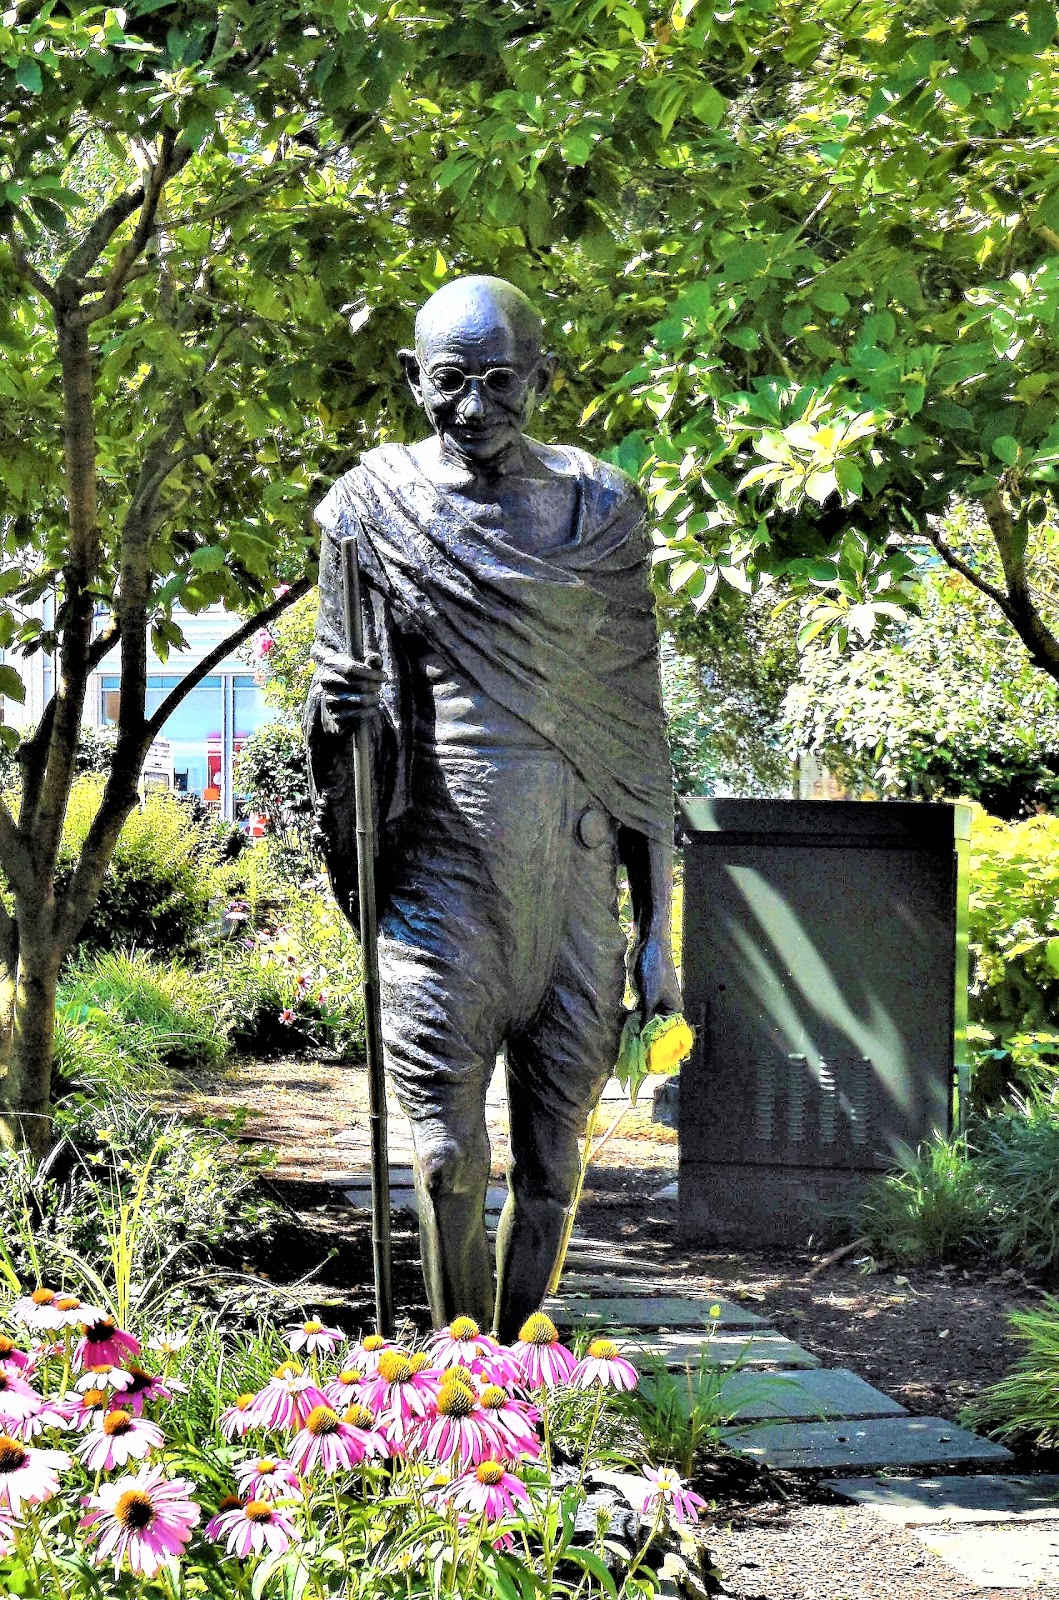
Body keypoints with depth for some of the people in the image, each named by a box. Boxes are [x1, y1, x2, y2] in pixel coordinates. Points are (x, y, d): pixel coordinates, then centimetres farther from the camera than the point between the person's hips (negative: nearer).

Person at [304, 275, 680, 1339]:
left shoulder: (595, 509, 7)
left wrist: (655, 923, 5)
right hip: (440, 853, -1)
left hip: (569, 855, 1)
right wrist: (335, 711, -10)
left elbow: (636, 721, 8)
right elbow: (342, 673, 17)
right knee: (447, 1151, -4)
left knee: (551, 1152, 5)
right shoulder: (374, 504, 6)